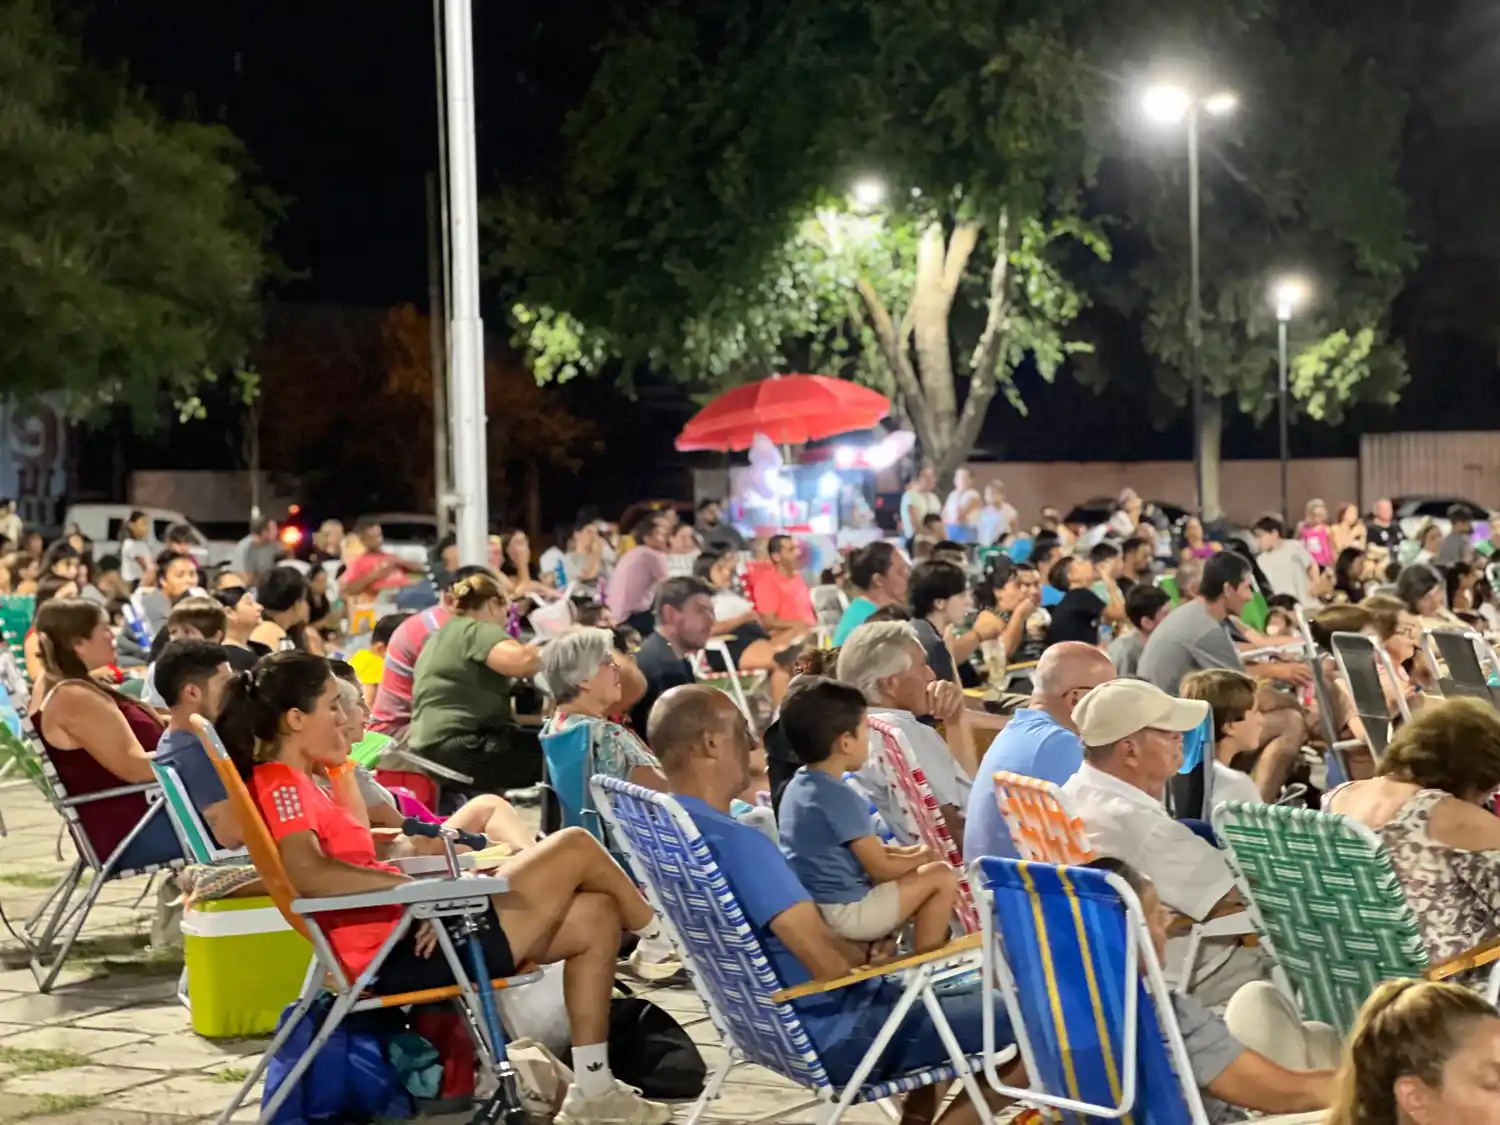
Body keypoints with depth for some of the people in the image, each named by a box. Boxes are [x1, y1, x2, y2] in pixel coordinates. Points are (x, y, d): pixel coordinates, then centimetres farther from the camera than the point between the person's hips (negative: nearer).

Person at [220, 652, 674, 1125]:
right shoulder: (281, 784, -15)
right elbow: (308, 874, -34)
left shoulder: (287, 783, 15)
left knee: (596, 918, 13)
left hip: (406, 932, 11)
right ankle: (658, 933, 28)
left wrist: (340, 769, 19)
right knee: (575, 845, -3)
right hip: (405, 949, -11)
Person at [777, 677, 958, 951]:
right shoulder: (841, 798, -21)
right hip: (842, 912, -9)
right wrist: (920, 857, 4)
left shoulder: (797, 785, 7)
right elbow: (880, 869, -14)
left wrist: (900, 851, 12)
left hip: (809, 909, 9)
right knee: (942, 876, -1)